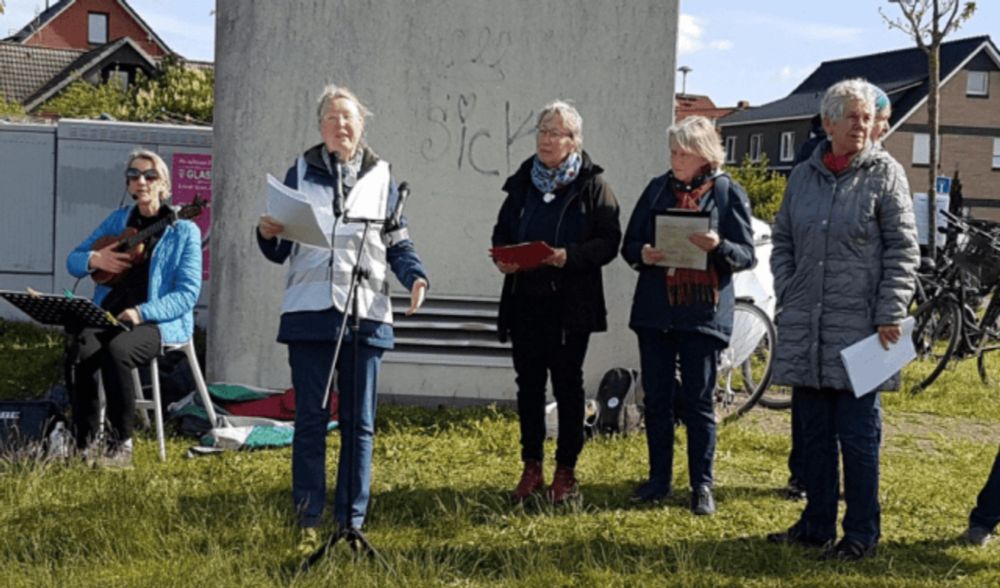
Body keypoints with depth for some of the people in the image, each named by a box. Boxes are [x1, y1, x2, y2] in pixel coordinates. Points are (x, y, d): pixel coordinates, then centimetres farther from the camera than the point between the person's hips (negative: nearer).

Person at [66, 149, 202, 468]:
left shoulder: (183, 231, 1)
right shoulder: (118, 220, 15)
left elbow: (187, 293, -7)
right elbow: (73, 260, 21)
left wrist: (141, 313, -21)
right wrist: (94, 260, -4)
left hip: (160, 323, -4)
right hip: (109, 316, 4)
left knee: (116, 350, -35)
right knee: (81, 347, -30)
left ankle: (121, 444, -21)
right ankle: (86, 442, -21)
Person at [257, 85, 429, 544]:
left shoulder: (380, 176, 11)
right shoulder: (301, 172, 9)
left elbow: (398, 244, 12)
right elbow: (279, 252, 9)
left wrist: (415, 276, -8)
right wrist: (268, 234, -13)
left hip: (365, 314, 1)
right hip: (309, 312, -1)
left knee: (359, 422, 5)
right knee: (310, 419, 1)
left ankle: (352, 521, 13)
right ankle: (308, 521, 8)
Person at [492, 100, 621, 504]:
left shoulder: (592, 185, -3)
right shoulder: (523, 180, 11)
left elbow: (609, 241, -8)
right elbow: (502, 230, 17)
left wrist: (570, 256, -24)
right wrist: (502, 257, -4)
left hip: (571, 303, -4)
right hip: (524, 300, 4)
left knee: (567, 384, 4)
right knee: (528, 382, 7)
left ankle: (565, 472, 12)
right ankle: (532, 467, 17)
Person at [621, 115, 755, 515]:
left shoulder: (728, 193, -1)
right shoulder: (658, 189, 9)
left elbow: (747, 255, -3)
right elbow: (629, 243, 12)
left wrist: (718, 247, -23)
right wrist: (642, 254, -11)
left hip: (703, 312, -4)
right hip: (654, 309, 4)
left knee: (699, 401, 2)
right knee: (656, 398, 9)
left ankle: (702, 485, 12)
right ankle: (659, 478, 21)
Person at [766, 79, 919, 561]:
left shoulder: (885, 173, -2)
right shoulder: (803, 176, 10)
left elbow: (903, 250, -5)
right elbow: (782, 240, 19)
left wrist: (890, 315, -11)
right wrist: (786, 293, 7)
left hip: (858, 327, -4)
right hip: (805, 325, 4)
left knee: (858, 435, 2)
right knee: (813, 431, 12)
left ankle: (861, 533, 13)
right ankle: (817, 524, 24)